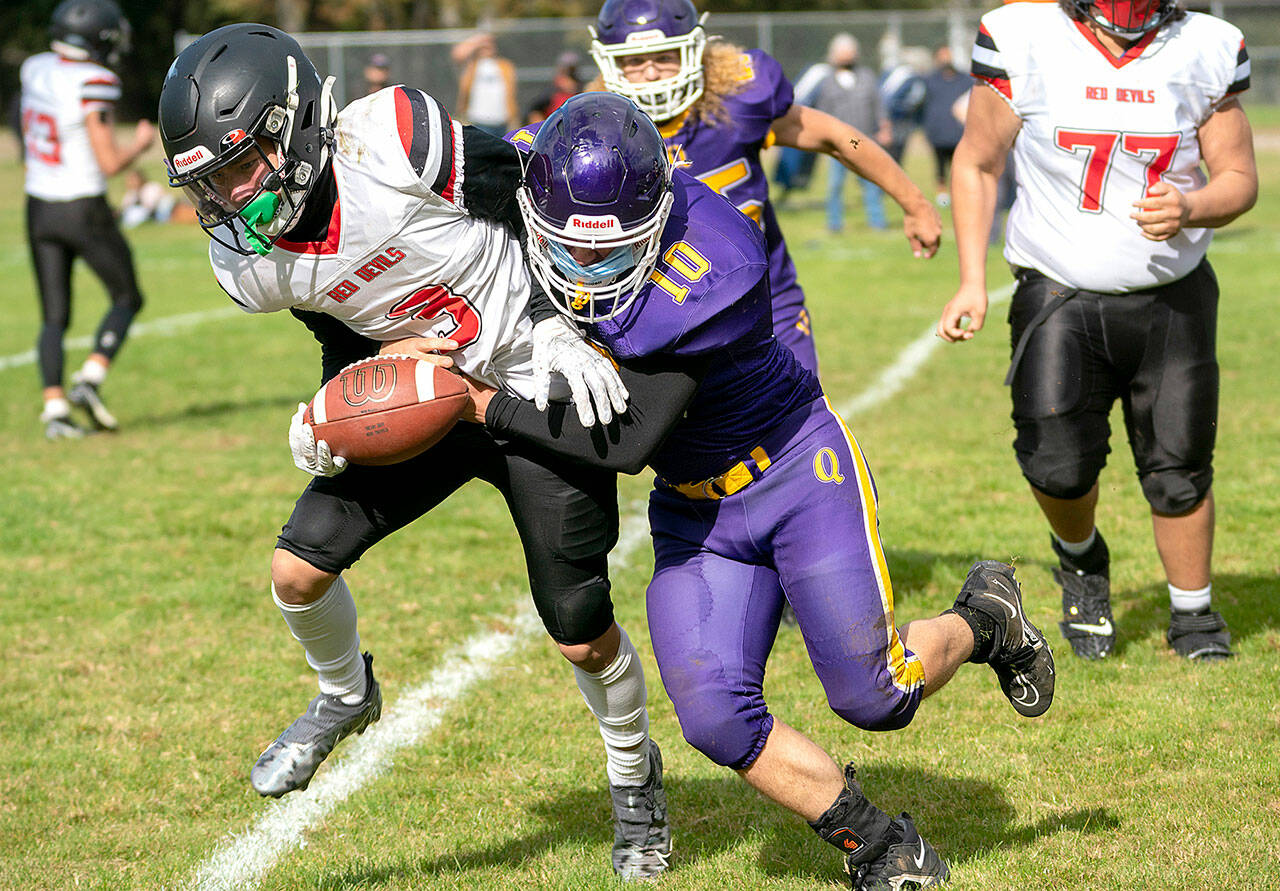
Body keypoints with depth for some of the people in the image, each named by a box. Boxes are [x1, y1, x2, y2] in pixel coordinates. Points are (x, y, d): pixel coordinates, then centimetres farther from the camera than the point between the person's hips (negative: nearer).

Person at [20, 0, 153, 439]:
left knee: (54, 317, 10)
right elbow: (110, 163, -19)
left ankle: (55, 407, -2)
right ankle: (90, 379, -4)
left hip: (39, 208, 6)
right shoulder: (93, 85, -20)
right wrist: (142, 142, 0)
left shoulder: (35, 69, 1)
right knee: (127, 298, 13)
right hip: (84, 212, -6)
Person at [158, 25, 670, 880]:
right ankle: (346, 695, 28)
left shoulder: (395, 141, -29)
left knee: (582, 633, -2)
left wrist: (562, 331, -22)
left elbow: (535, 203, -17)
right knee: (299, 567, -5)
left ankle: (636, 774, 29)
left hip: (542, 383, -5)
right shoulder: (250, 262, -11)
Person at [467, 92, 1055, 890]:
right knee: (715, 714, -8)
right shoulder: (547, 185, -17)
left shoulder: (710, 274, -35)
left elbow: (629, 441, -30)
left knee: (874, 696, 0)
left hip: (797, 468, -6)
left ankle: (985, 621, 32)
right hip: (694, 507, 6)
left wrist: (497, 411, -25)